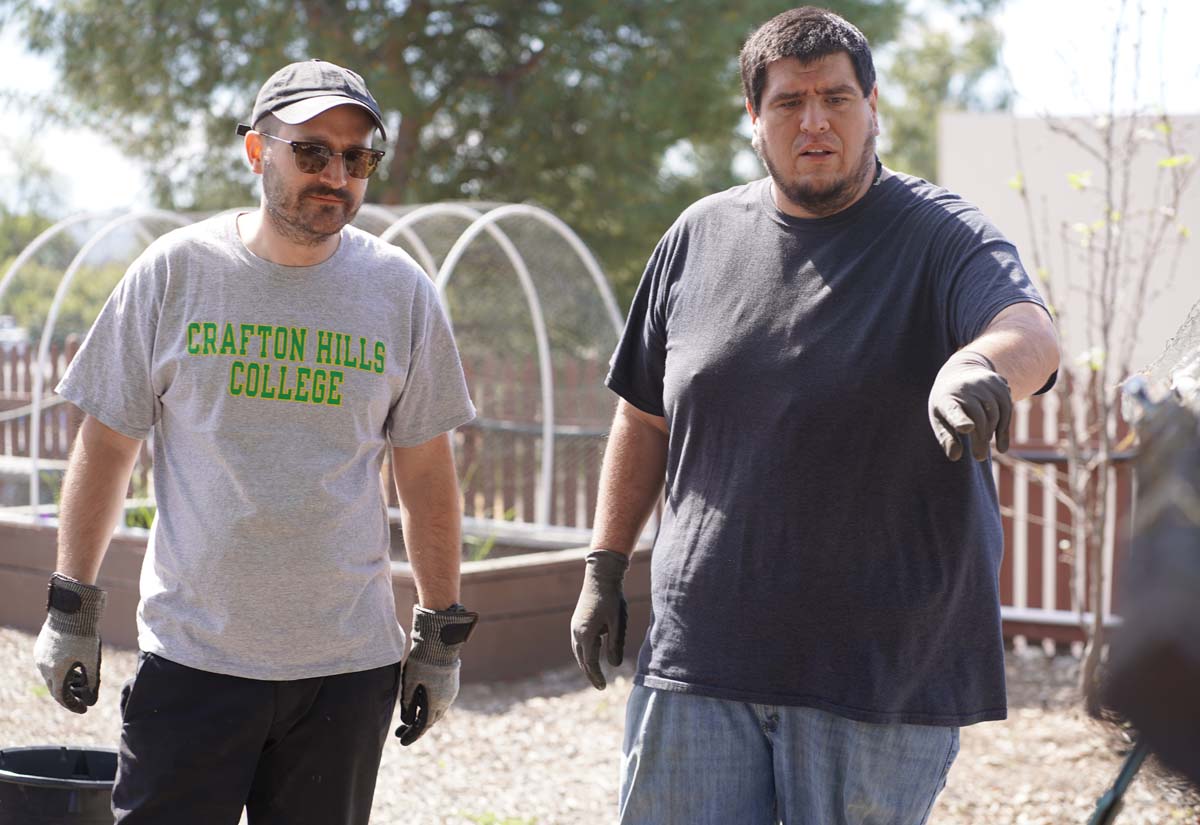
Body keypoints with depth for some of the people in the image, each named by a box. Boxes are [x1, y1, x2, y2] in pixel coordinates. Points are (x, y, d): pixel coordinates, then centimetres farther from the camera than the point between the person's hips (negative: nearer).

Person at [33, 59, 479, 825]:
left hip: (351, 665, 1)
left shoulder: (402, 292, 3)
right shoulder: (175, 271, -1)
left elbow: (427, 473, 8)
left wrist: (442, 635, 9)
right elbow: (107, 446, 5)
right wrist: (72, 610, 4)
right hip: (192, 653, -1)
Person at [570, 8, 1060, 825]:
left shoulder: (943, 236, -5)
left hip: (881, 676, -3)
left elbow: (1031, 332, -26)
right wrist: (604, 568, 12)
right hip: (698, 655, 3)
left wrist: (979, 363, -49)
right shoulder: (702, 235, 8)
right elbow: (646, 417, 15)